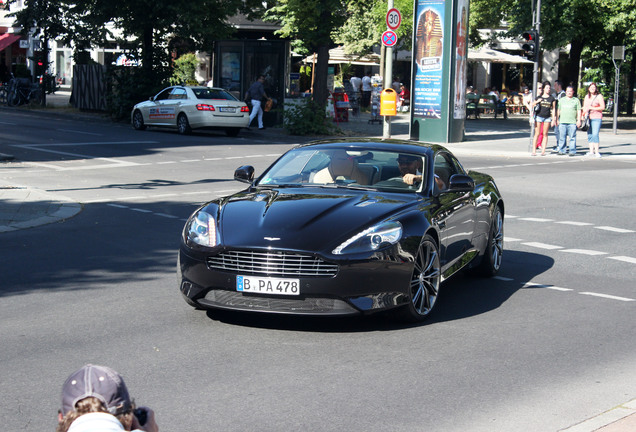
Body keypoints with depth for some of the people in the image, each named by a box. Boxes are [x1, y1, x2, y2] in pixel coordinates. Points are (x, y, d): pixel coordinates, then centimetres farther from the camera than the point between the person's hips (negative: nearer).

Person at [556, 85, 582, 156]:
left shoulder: (576, 100, 9)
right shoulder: (561, 100, 17)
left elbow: (579, 111, 7)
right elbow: (558, 110, 19)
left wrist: (579, 120, -1)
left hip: (572, 122, -3)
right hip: (562, 122, 3)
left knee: (572, 137, -5)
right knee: (562, 137, 2)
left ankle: (572, 151, -3)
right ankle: (561, 150, 7)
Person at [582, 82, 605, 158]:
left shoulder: (599, 96, 0)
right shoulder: (587, 96, 17)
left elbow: (602, 107, -5)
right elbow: (584, 107, 23)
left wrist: (593, 108, -12)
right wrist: (583, 115, 11)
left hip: (596, 118, -5)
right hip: (588, 117, 6)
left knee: (595, 134, -14)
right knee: (589, 135, 4)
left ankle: (596, 151, -13)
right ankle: (591, 151, 7)